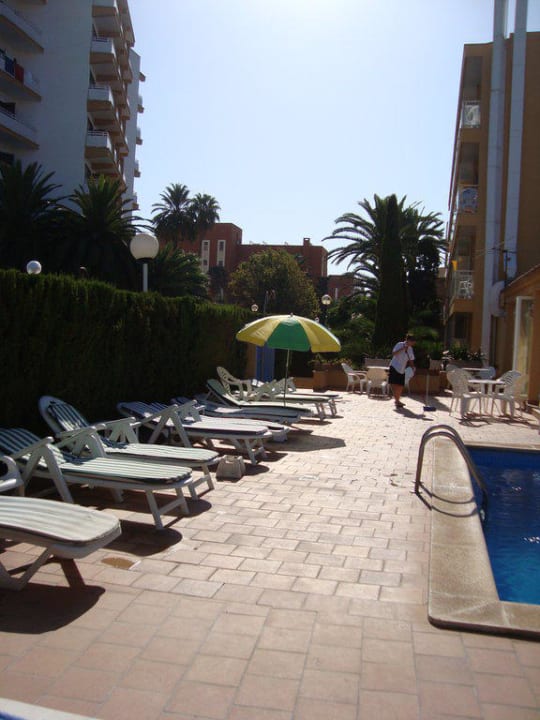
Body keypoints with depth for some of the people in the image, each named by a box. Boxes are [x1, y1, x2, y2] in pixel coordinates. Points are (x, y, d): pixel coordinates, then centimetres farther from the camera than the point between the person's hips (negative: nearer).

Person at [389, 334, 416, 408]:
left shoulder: (410, 349, 8)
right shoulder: (400, 345, -9)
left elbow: (411, 360, 11)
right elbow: (393, 353, -21)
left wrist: (413, 368, -2)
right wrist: (402, 349, -26)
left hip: (402, 369, 6)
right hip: (394, 367, -6)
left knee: (400, 386, 4)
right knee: (394, 384, -12)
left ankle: (397, 400, 18)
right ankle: (396, 400, -7)